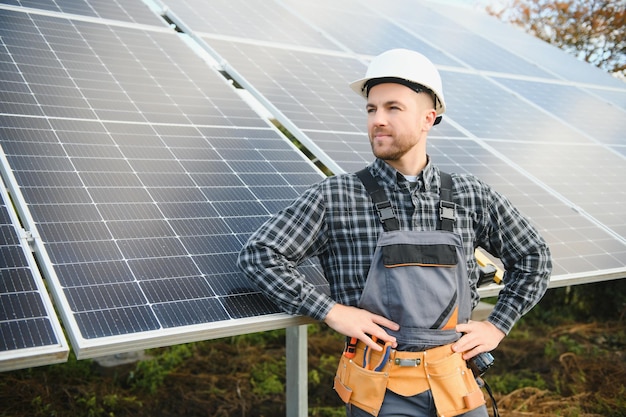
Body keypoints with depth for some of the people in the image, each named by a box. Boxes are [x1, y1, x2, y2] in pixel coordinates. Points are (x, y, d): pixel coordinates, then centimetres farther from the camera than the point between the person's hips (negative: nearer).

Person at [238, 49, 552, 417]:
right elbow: (258, 254, -9)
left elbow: (534, 257, 15)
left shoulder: (471, 197, 2)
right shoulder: (336, 197, -7)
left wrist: (497, 326, 6)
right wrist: (331, 310, -14)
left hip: (457, 386, 3)